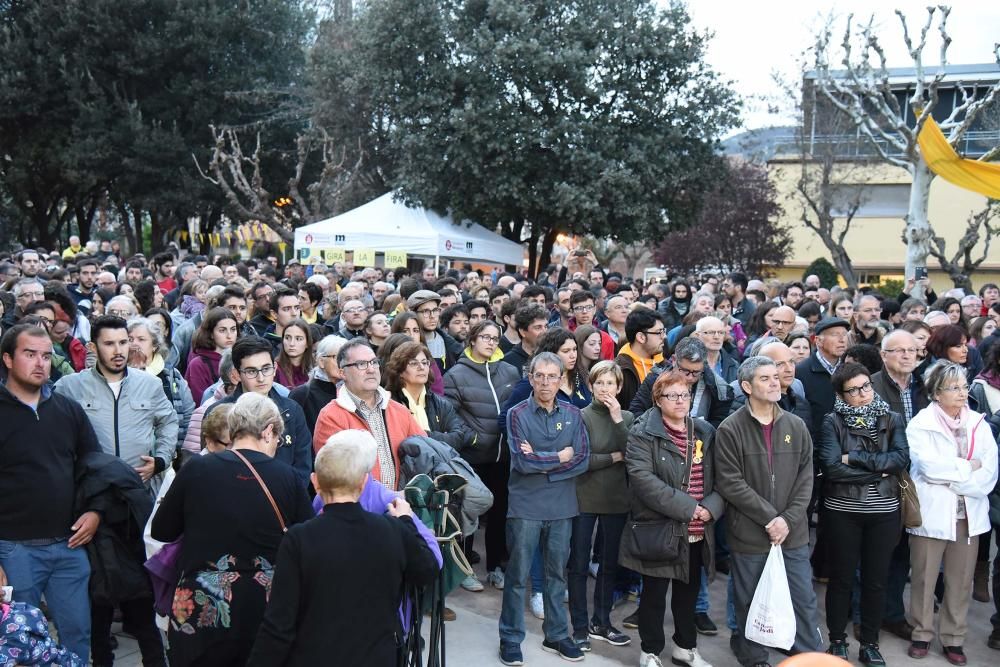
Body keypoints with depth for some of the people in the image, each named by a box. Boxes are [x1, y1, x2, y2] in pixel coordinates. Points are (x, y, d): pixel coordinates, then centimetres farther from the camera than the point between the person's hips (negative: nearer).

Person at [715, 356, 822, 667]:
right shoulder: (730, 429, -8)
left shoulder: (796, 426, 6)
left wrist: (789, 519, -9)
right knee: (750, 604, 9)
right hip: (748, 535, -3)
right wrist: (770, 517, -14)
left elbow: (805, 478, 4)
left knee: (804, 601, 8)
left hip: (793, 534, 3)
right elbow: (730, 482, -12)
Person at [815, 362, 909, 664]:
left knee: (876, 580, 10)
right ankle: (837, 641, 23)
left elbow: (902, 459, -12)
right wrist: (879, 471, -14)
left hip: (884, 512, 2)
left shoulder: (892, 420, 3)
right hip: (843, 511, -2)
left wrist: (855, 458, -17)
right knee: (841, 578, 9)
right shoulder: (833, 422, -5)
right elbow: (832, 467, -17)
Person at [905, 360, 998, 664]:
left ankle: (953, 638, 22)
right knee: (924, 578, 6)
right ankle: (922, 634, 21)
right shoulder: (920, 425, -3)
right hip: (931, 513, -3)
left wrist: (950, 476, -14)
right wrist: (968, 468, -8)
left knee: (961, 581, 8)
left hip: (969, 514, 3)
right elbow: (929, 465, -16)